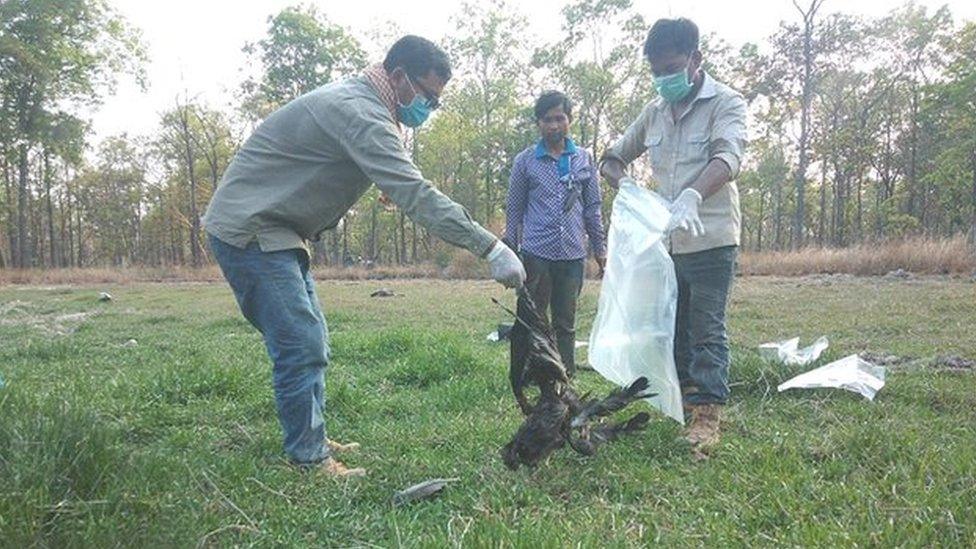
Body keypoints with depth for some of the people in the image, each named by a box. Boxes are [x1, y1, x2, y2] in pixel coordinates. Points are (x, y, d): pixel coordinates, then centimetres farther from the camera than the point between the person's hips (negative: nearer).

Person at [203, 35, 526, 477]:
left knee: (310, 340, 13)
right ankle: (310, 459, -1)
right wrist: (491, 248, -31)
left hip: (274, 231, 11)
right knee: (301, 346, -12)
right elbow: (416, 195, -30)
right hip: (248, 230, -11)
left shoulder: (358, 101, 11)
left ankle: (311, 439, 23)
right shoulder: (361, 113, -23)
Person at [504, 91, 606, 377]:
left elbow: (592, 208, 13)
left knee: (566, 324, 9)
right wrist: (510, 252, 5)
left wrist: (600, 248, 9)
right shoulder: (525, 161, 4)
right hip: (536, 254, -2)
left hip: (573, 255, 2)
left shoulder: (584, 159, 9)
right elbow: (514, 209, 7)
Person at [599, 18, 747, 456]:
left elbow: (727, 159, -24)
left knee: (707, 330, -3)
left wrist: (691, 195, -44)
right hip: (666, 241, 6)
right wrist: (620, 180, -6)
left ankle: (707, 414, 4)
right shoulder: (654, 112, 11)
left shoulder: (725, 103, -6)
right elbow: (614, 157, 19)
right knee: (673, 327, 13)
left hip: (710, 239, -6)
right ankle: (685, 395, 27)